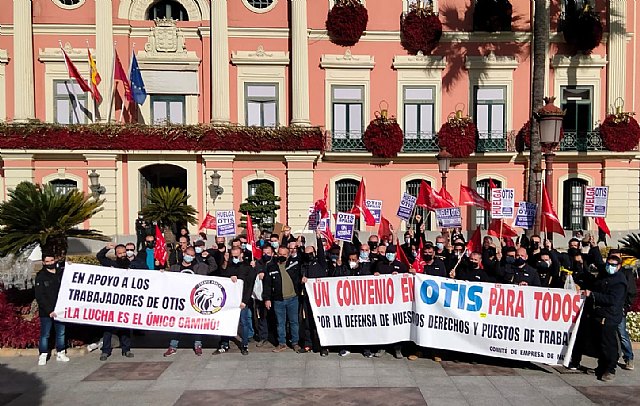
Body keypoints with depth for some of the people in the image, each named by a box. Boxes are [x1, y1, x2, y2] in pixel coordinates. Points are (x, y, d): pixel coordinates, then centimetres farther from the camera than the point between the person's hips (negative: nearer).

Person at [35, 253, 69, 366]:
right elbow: (39, 297, -10)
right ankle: (43, 356, 12)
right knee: (45, 334, 2)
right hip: (46, 312, -4)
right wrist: (49, 310, -16)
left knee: (61, 333, 10)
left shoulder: (60, 274, 7)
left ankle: (60, 354, 20)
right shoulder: (40, 276, -5)